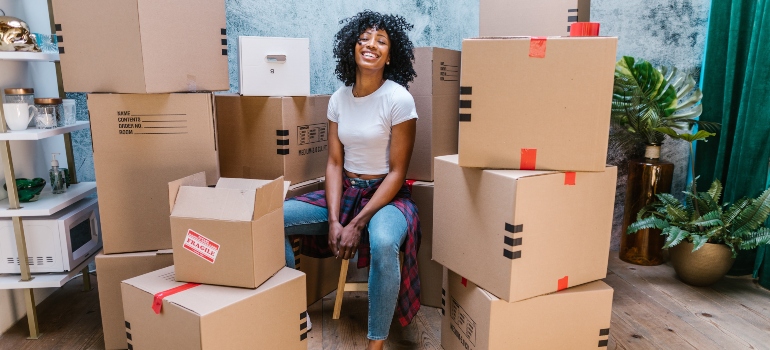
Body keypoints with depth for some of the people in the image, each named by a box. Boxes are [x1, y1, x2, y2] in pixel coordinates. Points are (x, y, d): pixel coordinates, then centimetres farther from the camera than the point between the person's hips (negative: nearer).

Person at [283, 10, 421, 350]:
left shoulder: (399, 99, -13)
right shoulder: (338, 98, 3)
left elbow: (397, 172, -13)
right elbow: (334, 163, 2)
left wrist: (357, 224, -19)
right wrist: (333, 220, -12)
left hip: (386, 195, -5)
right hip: (345, 192, 6)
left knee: (383, 243, -39)